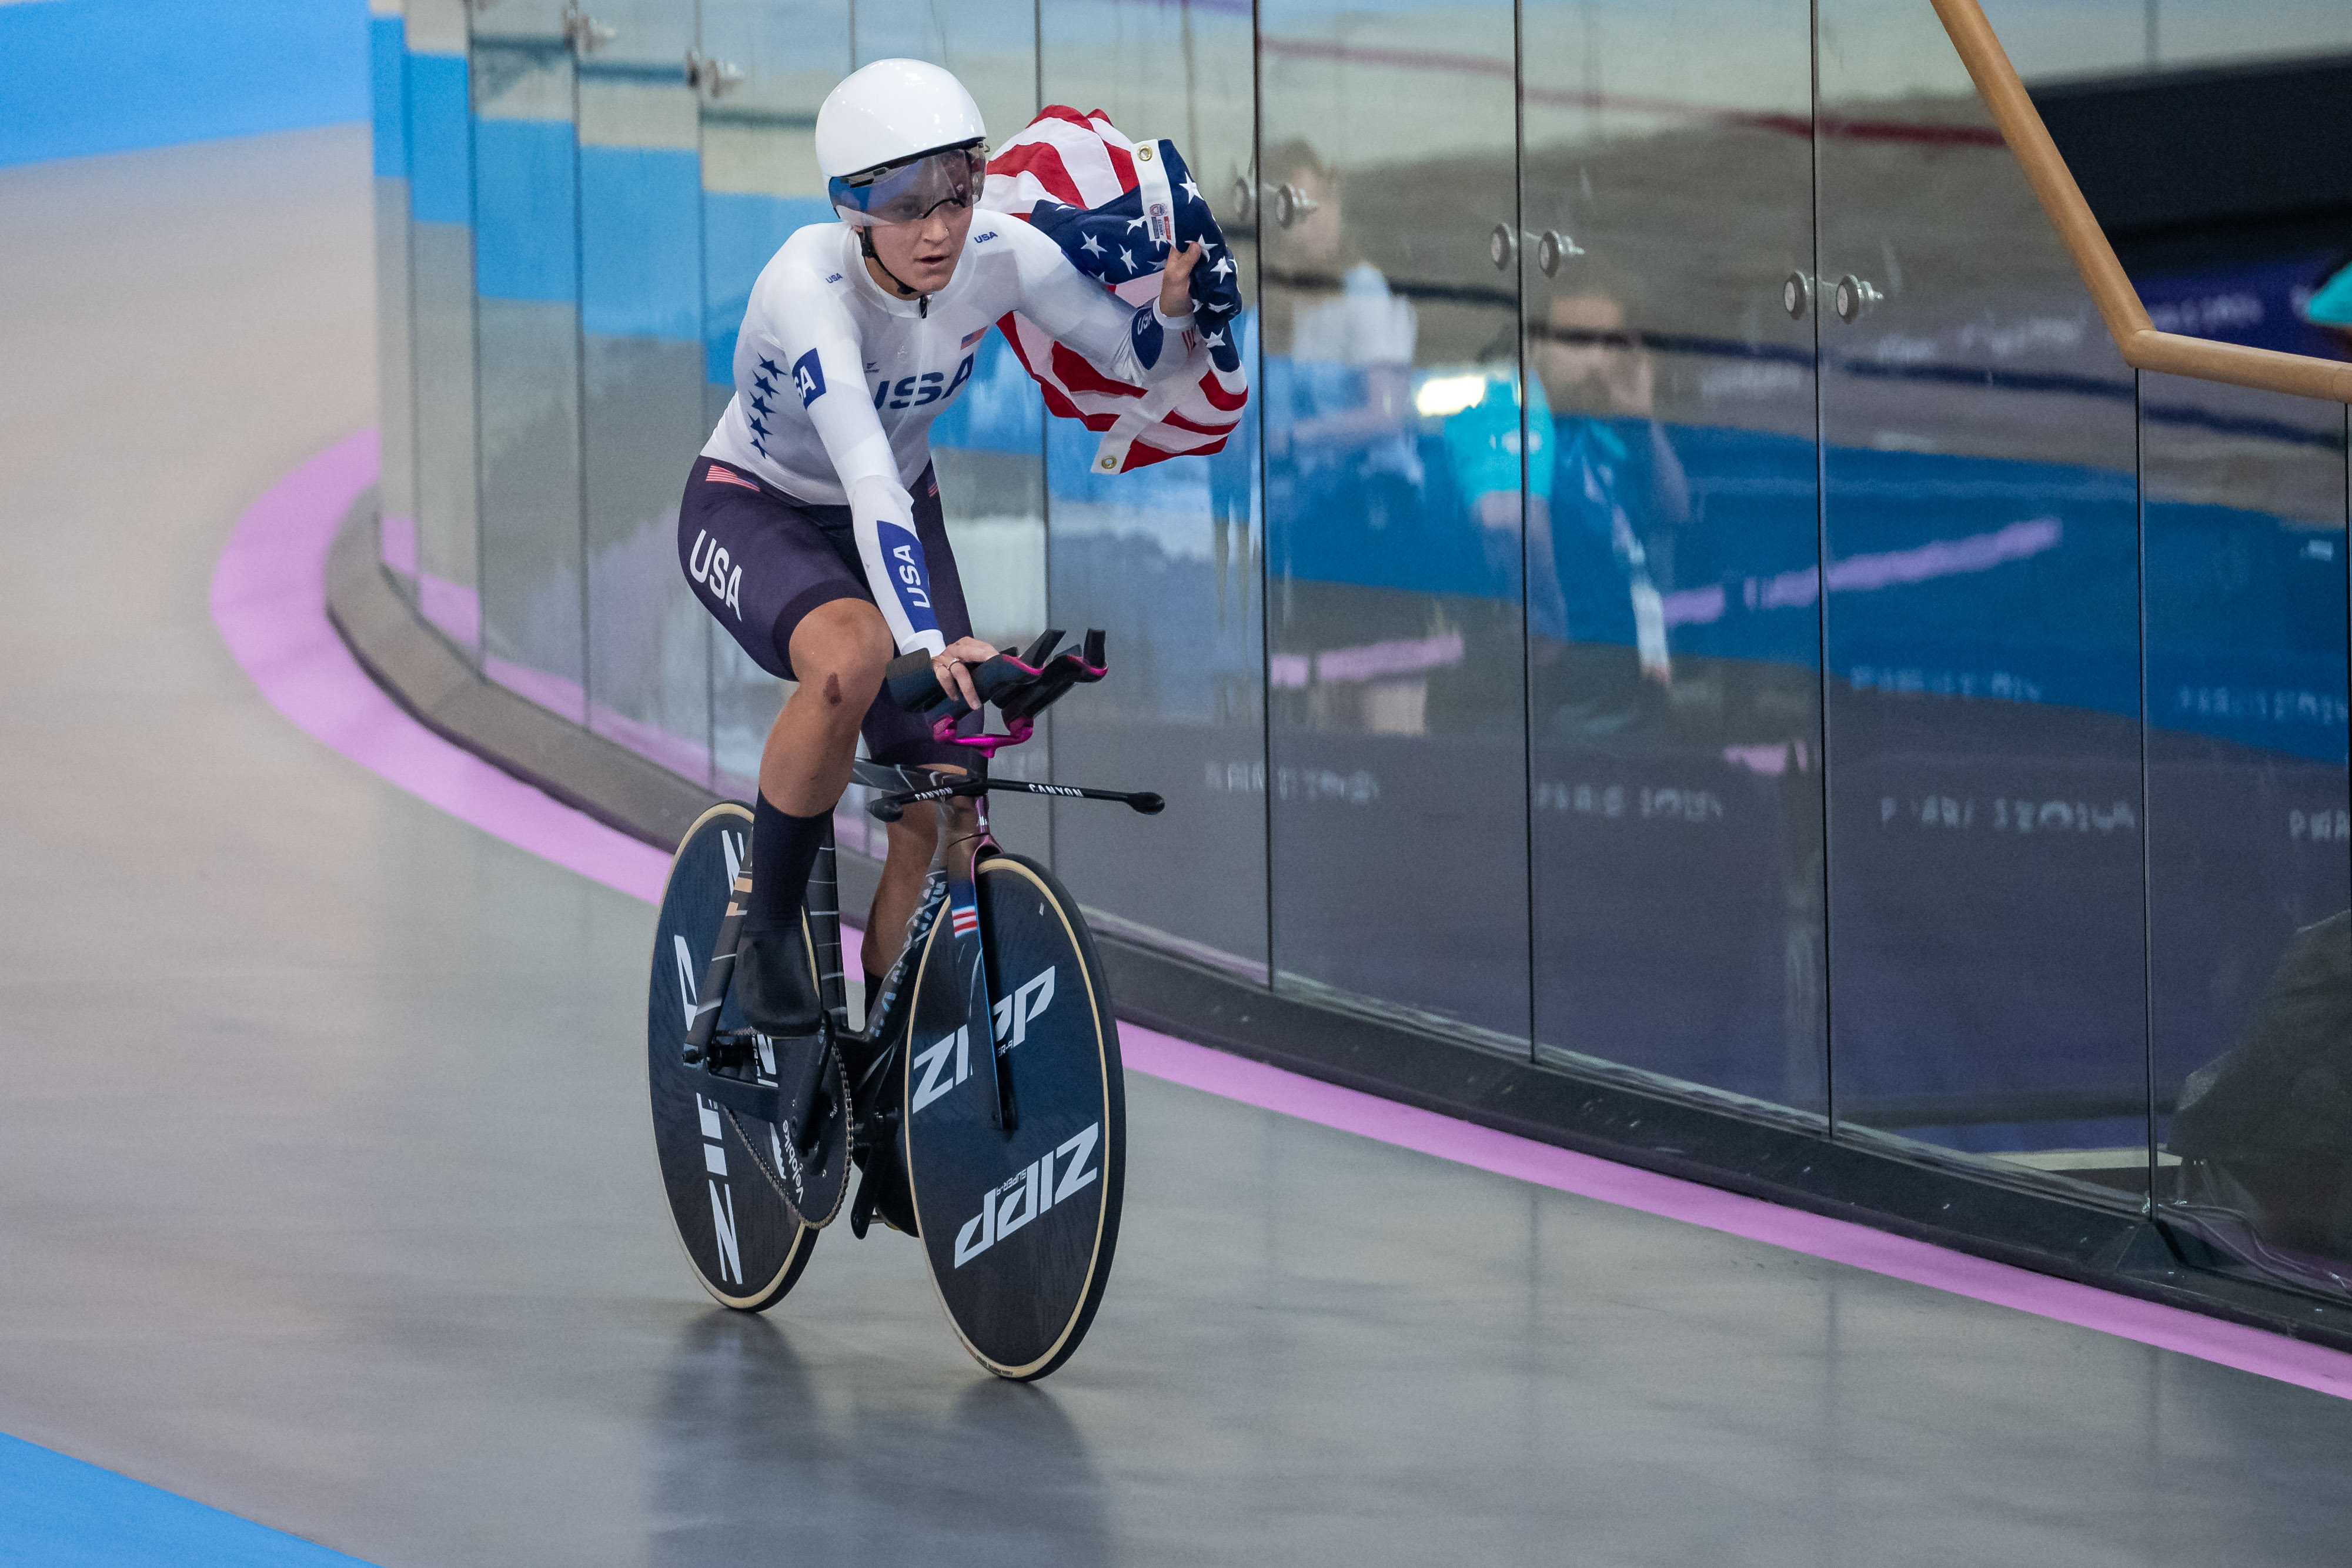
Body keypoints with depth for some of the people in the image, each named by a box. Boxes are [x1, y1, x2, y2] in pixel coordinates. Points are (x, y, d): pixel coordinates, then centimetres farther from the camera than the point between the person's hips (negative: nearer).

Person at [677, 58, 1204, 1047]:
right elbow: (868, 477, -46)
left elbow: (1138, 358, -10)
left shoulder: (1000, 257, -20)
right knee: (852, 659, -38)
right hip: (751, 512, -5)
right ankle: (768, 931, -18)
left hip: (894, 514, 5)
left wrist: (1177, 303, -34)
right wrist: (927, 643, -57)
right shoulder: (810, 285, -34)